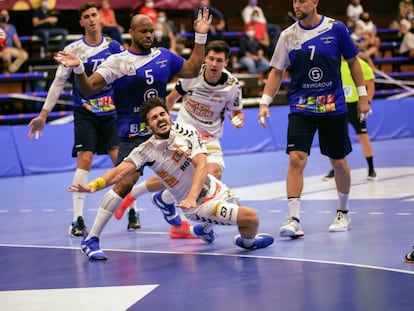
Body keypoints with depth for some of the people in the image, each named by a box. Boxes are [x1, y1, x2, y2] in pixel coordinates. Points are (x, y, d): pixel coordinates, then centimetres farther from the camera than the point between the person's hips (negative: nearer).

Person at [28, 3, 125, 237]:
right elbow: (59, 82, -1)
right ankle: (78, 220, -9)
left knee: (120, 158, -5)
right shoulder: (73, 50, -4)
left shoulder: (113, 46, 1)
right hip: (85, 112, -2)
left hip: (110, 112, 2)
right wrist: (43, 115, -3)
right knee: (85, 160, -11)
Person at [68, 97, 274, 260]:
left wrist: (191, 197, -34)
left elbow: (201, 166, -19)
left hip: (214, 188, 5)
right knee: (251, 218, -13)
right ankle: (247, 242, 24)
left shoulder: (184, 130, -11)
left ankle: (205, 229, 52)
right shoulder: (147, 150, -19)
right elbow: (119, 172, -27)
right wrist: (93, 186, -45)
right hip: (199, 205, -5)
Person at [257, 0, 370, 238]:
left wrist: (362, 95, 5)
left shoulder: (336, 28, -4)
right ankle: (294, 220, -15)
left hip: (333, 107, 0)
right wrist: (265, 103, -4)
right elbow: (277, 71, 5)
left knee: (339, 161, 10)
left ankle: (343, 213, 30)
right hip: (301, 109, 0)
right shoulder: (288, 36, -1)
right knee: (296, 159, -14)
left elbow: (353, 61, 6)